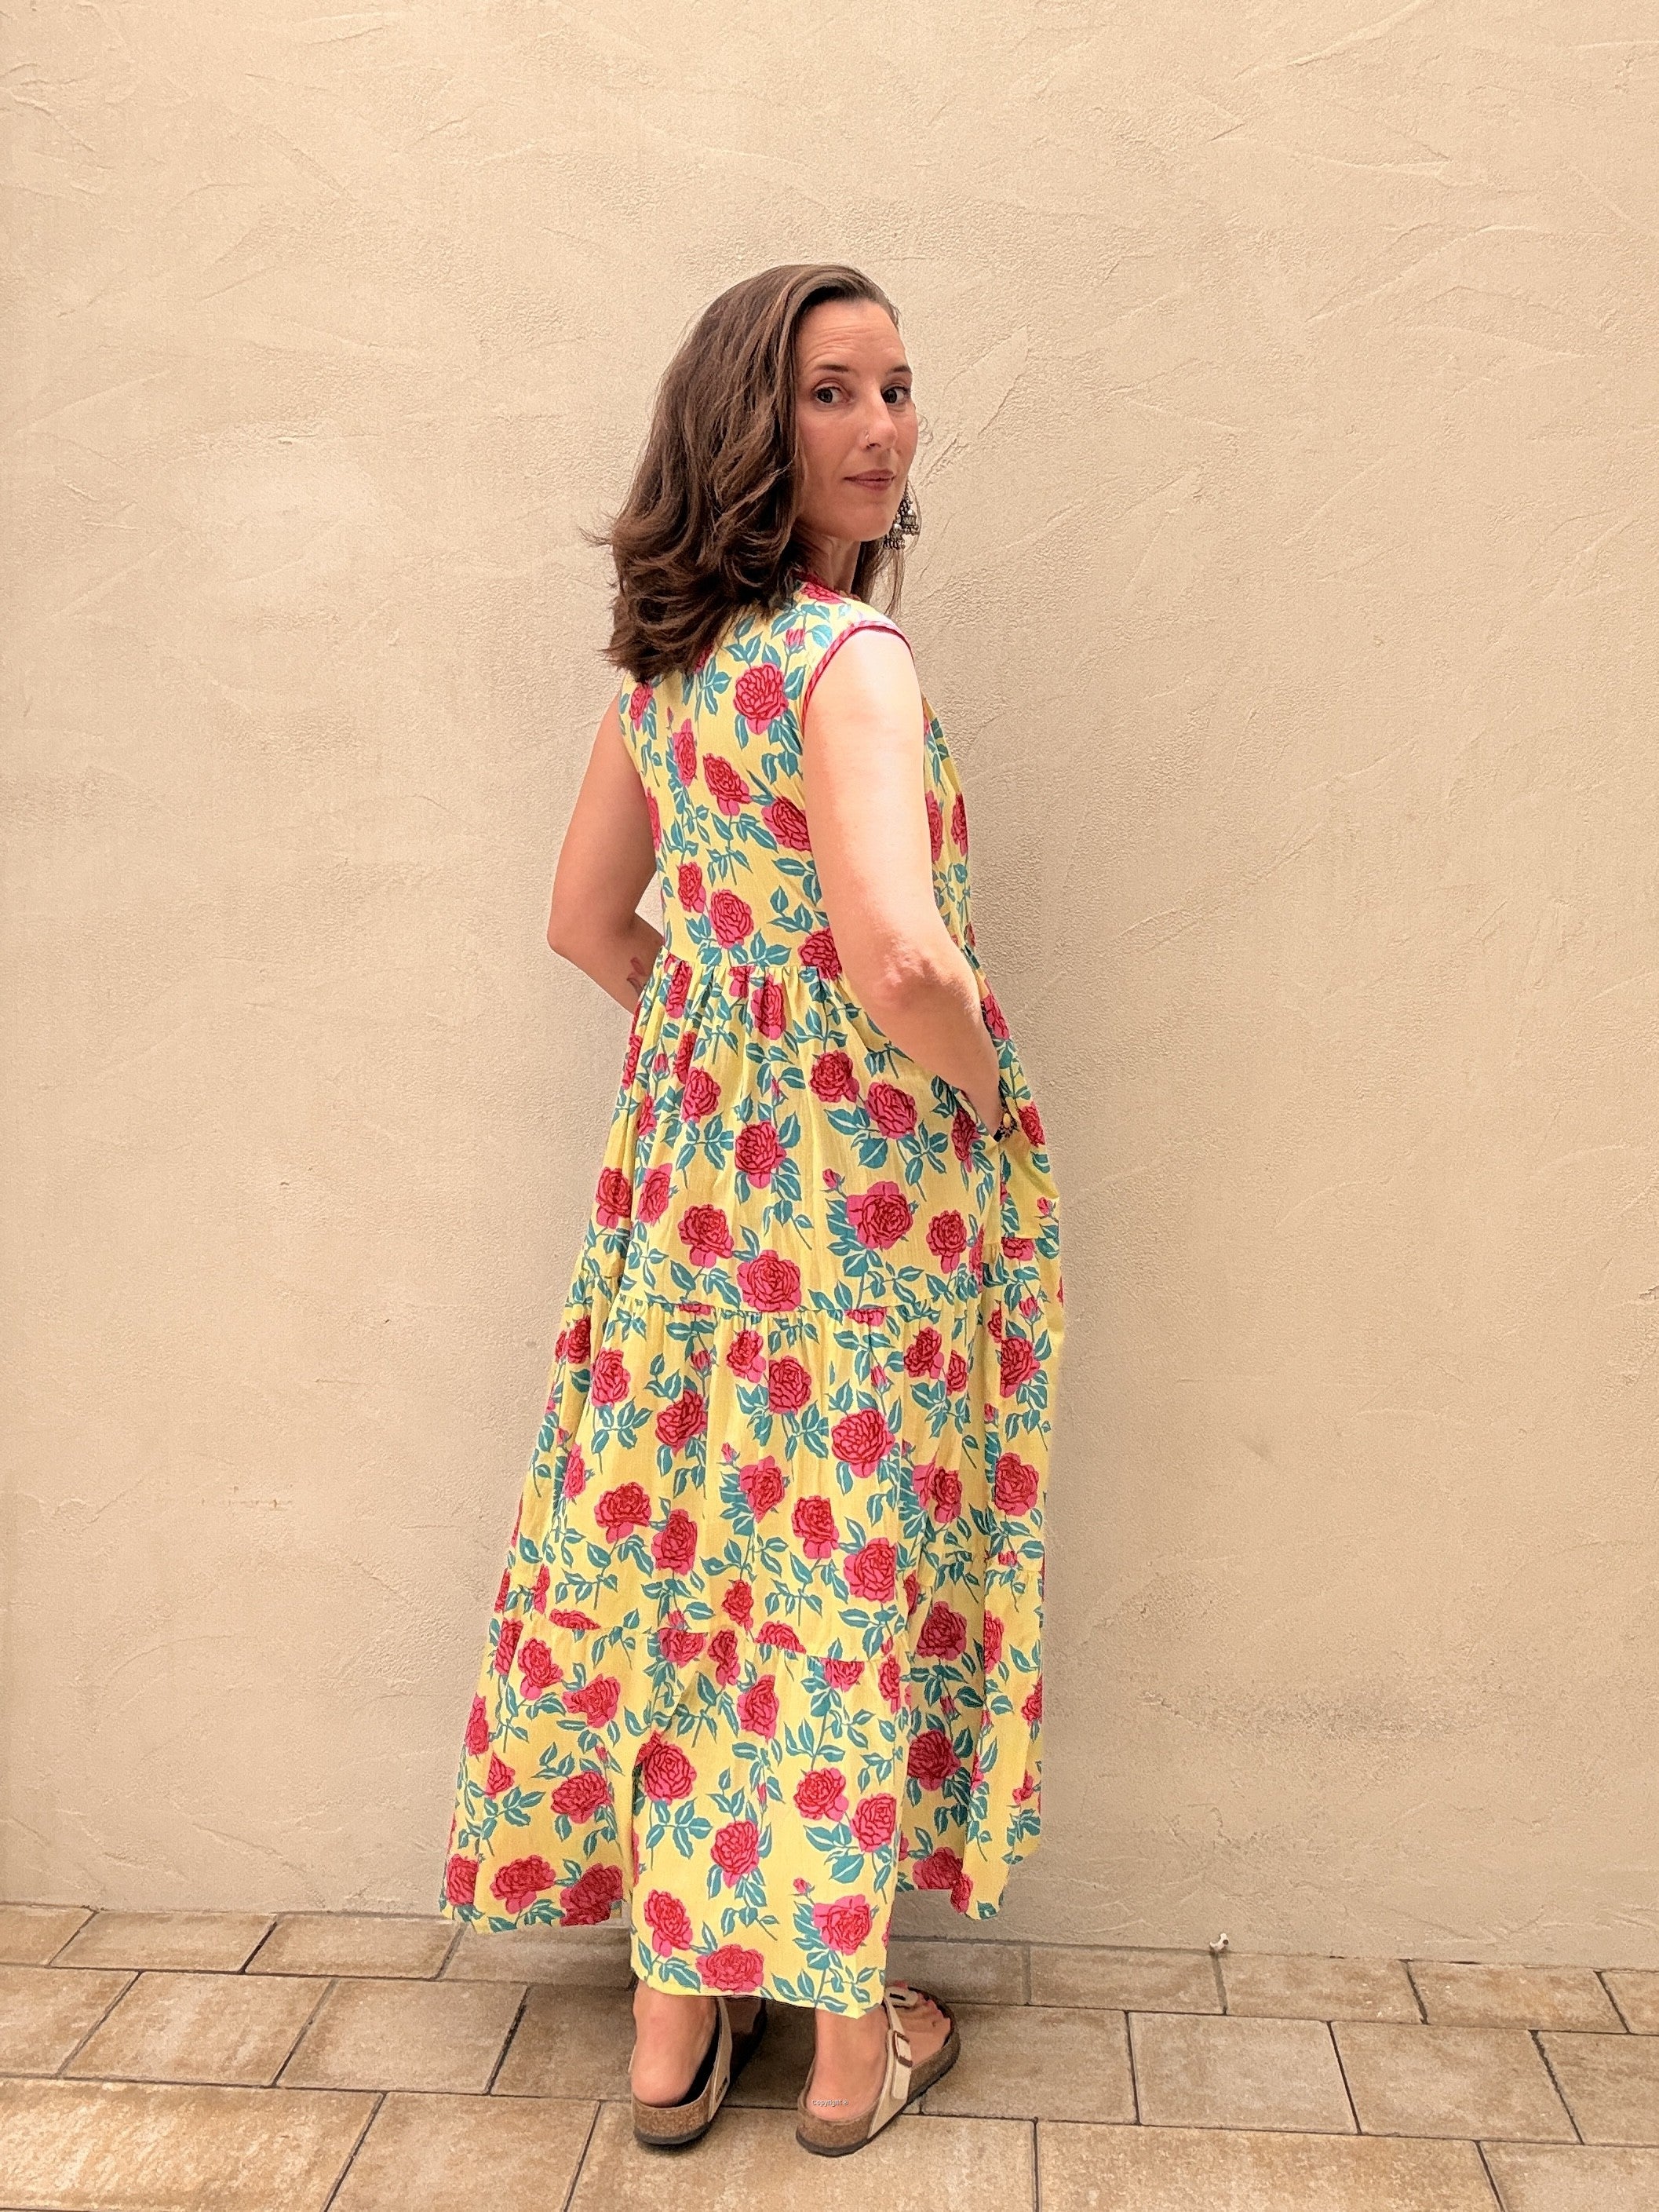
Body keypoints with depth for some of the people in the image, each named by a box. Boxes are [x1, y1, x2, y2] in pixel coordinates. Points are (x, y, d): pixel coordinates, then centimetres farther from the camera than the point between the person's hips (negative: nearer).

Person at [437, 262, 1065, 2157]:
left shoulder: (665, 655, 7)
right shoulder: (850, 656, -18)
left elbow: (588, 914, 16)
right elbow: (902, 960, -31)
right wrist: (986, 1101, -12)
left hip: (686, 1170, 7)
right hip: (867, 1192, -7)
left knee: (677, 1562, 12)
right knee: (848, 1573, 7)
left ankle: (672, 2025, 29)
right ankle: (852, 2042, 26)